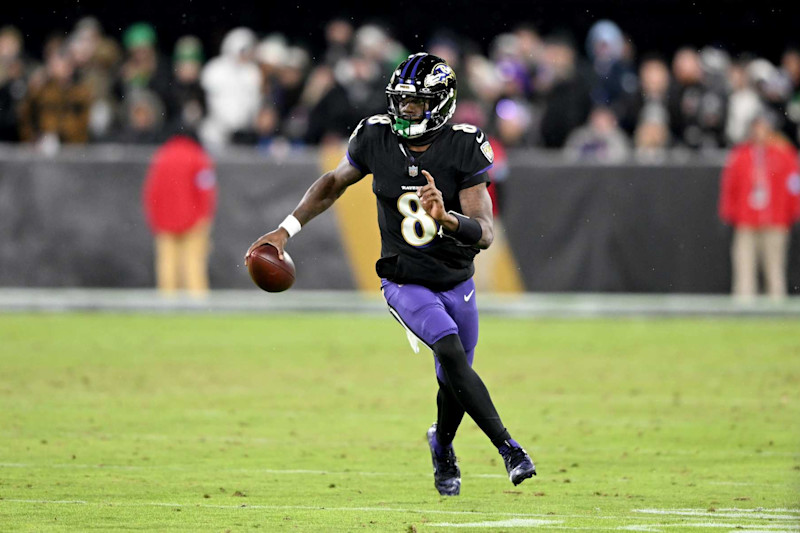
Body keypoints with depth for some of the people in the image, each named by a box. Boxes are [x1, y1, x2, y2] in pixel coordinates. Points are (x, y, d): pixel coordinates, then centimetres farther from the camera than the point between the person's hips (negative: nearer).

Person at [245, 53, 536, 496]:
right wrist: (285, 230, 6)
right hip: (405, 282, -1)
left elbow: (483, 234, -20)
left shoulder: (464, 149, -16)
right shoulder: (375, 139, -12)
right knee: (451, 353, -25)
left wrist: (446, 218, -40)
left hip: (456, 281, 1)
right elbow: (333, 183, 9)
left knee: (454, 380, 12)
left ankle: (442, 446, 45)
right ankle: (508, 448, -19)